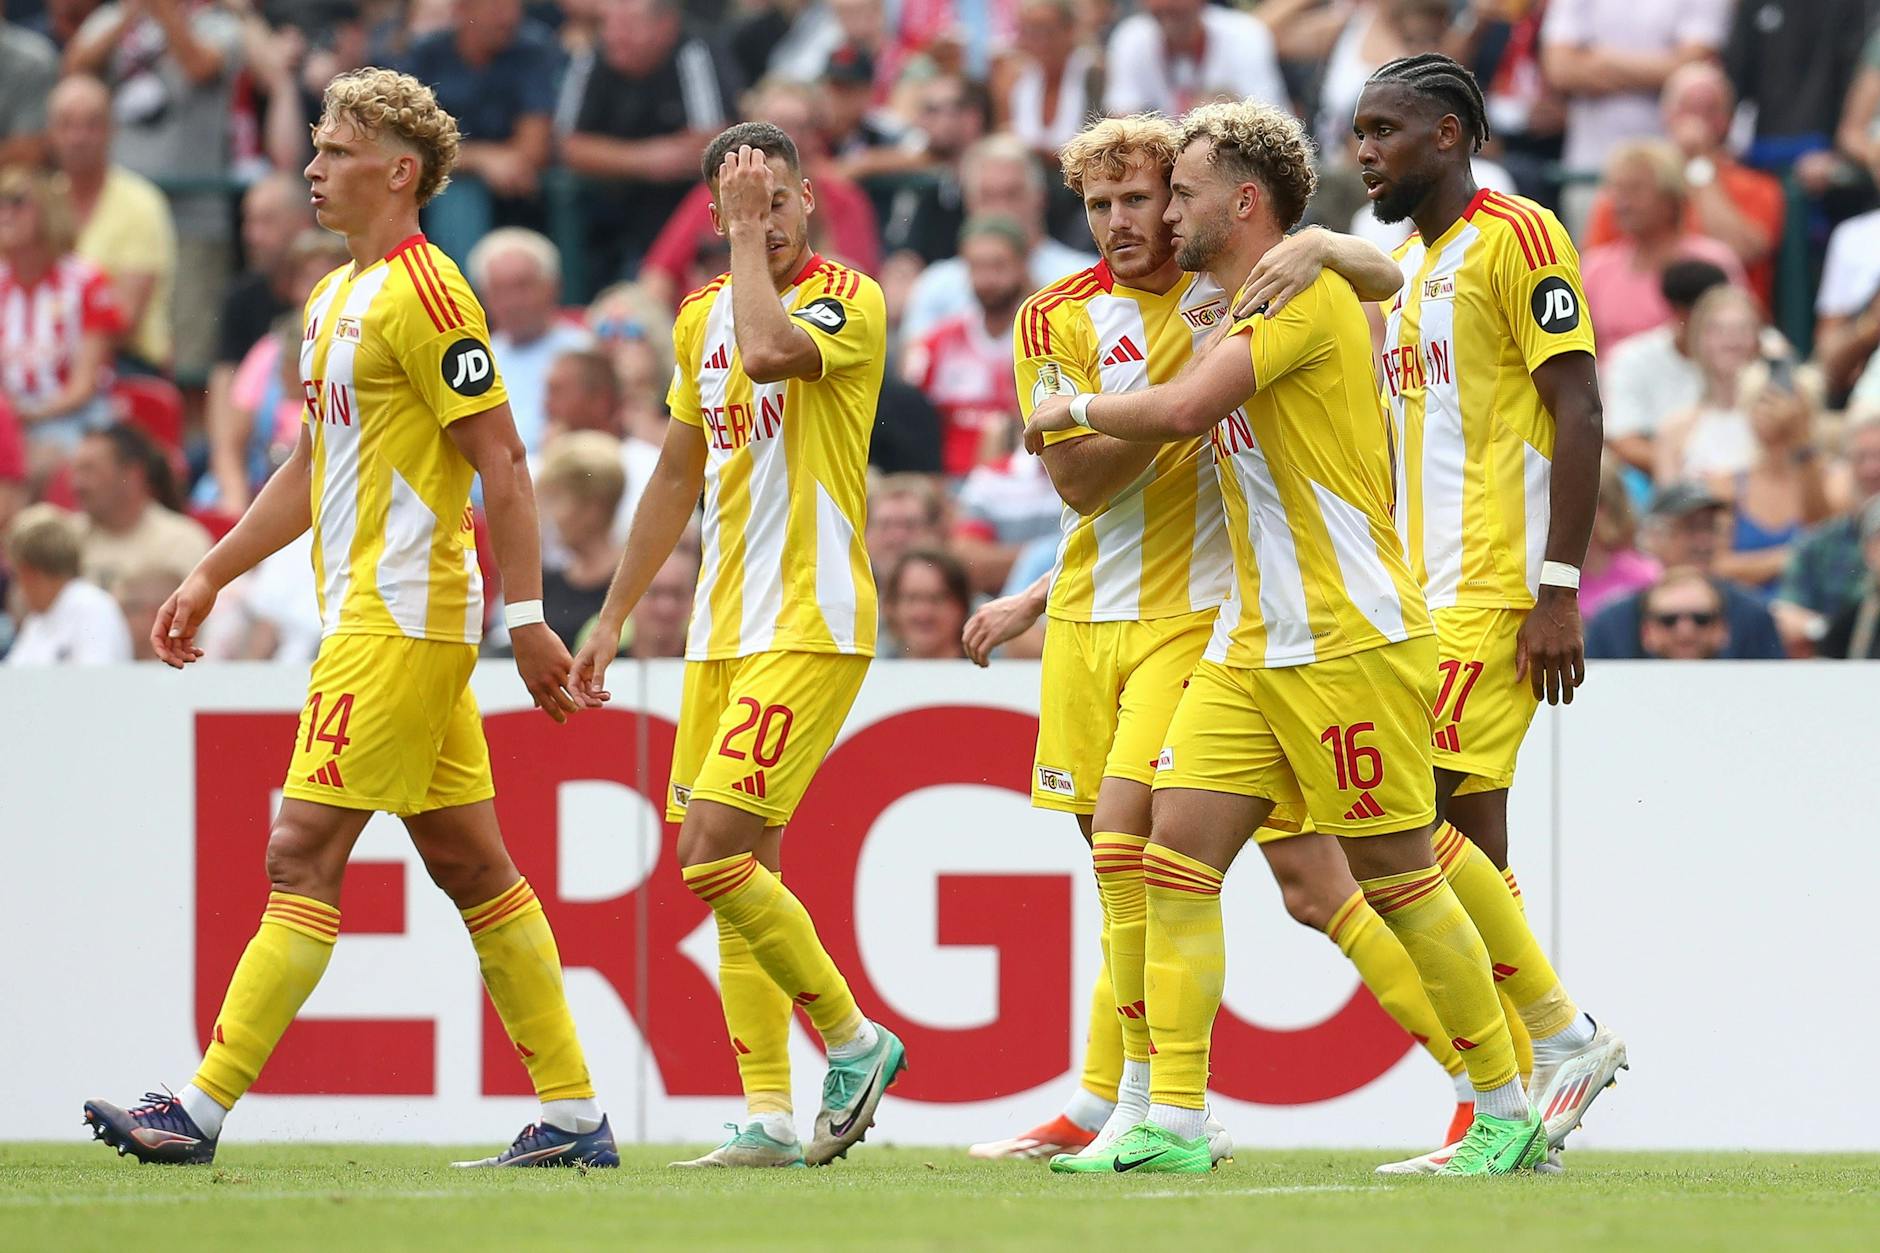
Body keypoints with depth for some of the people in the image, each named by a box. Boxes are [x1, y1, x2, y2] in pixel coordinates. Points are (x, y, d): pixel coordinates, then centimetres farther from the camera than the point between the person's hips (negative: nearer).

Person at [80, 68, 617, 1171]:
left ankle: (204, 1109, -11)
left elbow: (502, 462, -16)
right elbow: (313, 467, 26)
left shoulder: (424, 292, -13)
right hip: (375, 614, 10)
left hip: (400, 617, -10)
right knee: (470, 863, 9)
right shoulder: (335, 297, 17)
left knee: (304, 856, -10)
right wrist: (211, 576, 24)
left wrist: (528, 616, -20)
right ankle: (573, 1114, 10)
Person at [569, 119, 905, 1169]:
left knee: (716, 851, -16)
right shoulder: (702, 316, 14)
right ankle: (772, 1118, 6)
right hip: (723, 632, 8)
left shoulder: (849, 300, -8)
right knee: (736, 867, 4)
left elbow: (770, 349, -31)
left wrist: (752, 232, -17)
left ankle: (854, 1039, 0)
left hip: (812, 627, -8)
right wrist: (612, 620, 22)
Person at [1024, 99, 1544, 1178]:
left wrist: (1076, 408, -7)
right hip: (1253, 643, 9)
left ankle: (1511, 1116, 8)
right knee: (1176, 853, -3)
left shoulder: (1305, 291, -12)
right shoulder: (1245, 312, 18)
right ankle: (1174, 1121, -5)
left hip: (1350, 639, -9)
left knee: (1397, 875, -3)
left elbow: (1182, 410, -24)